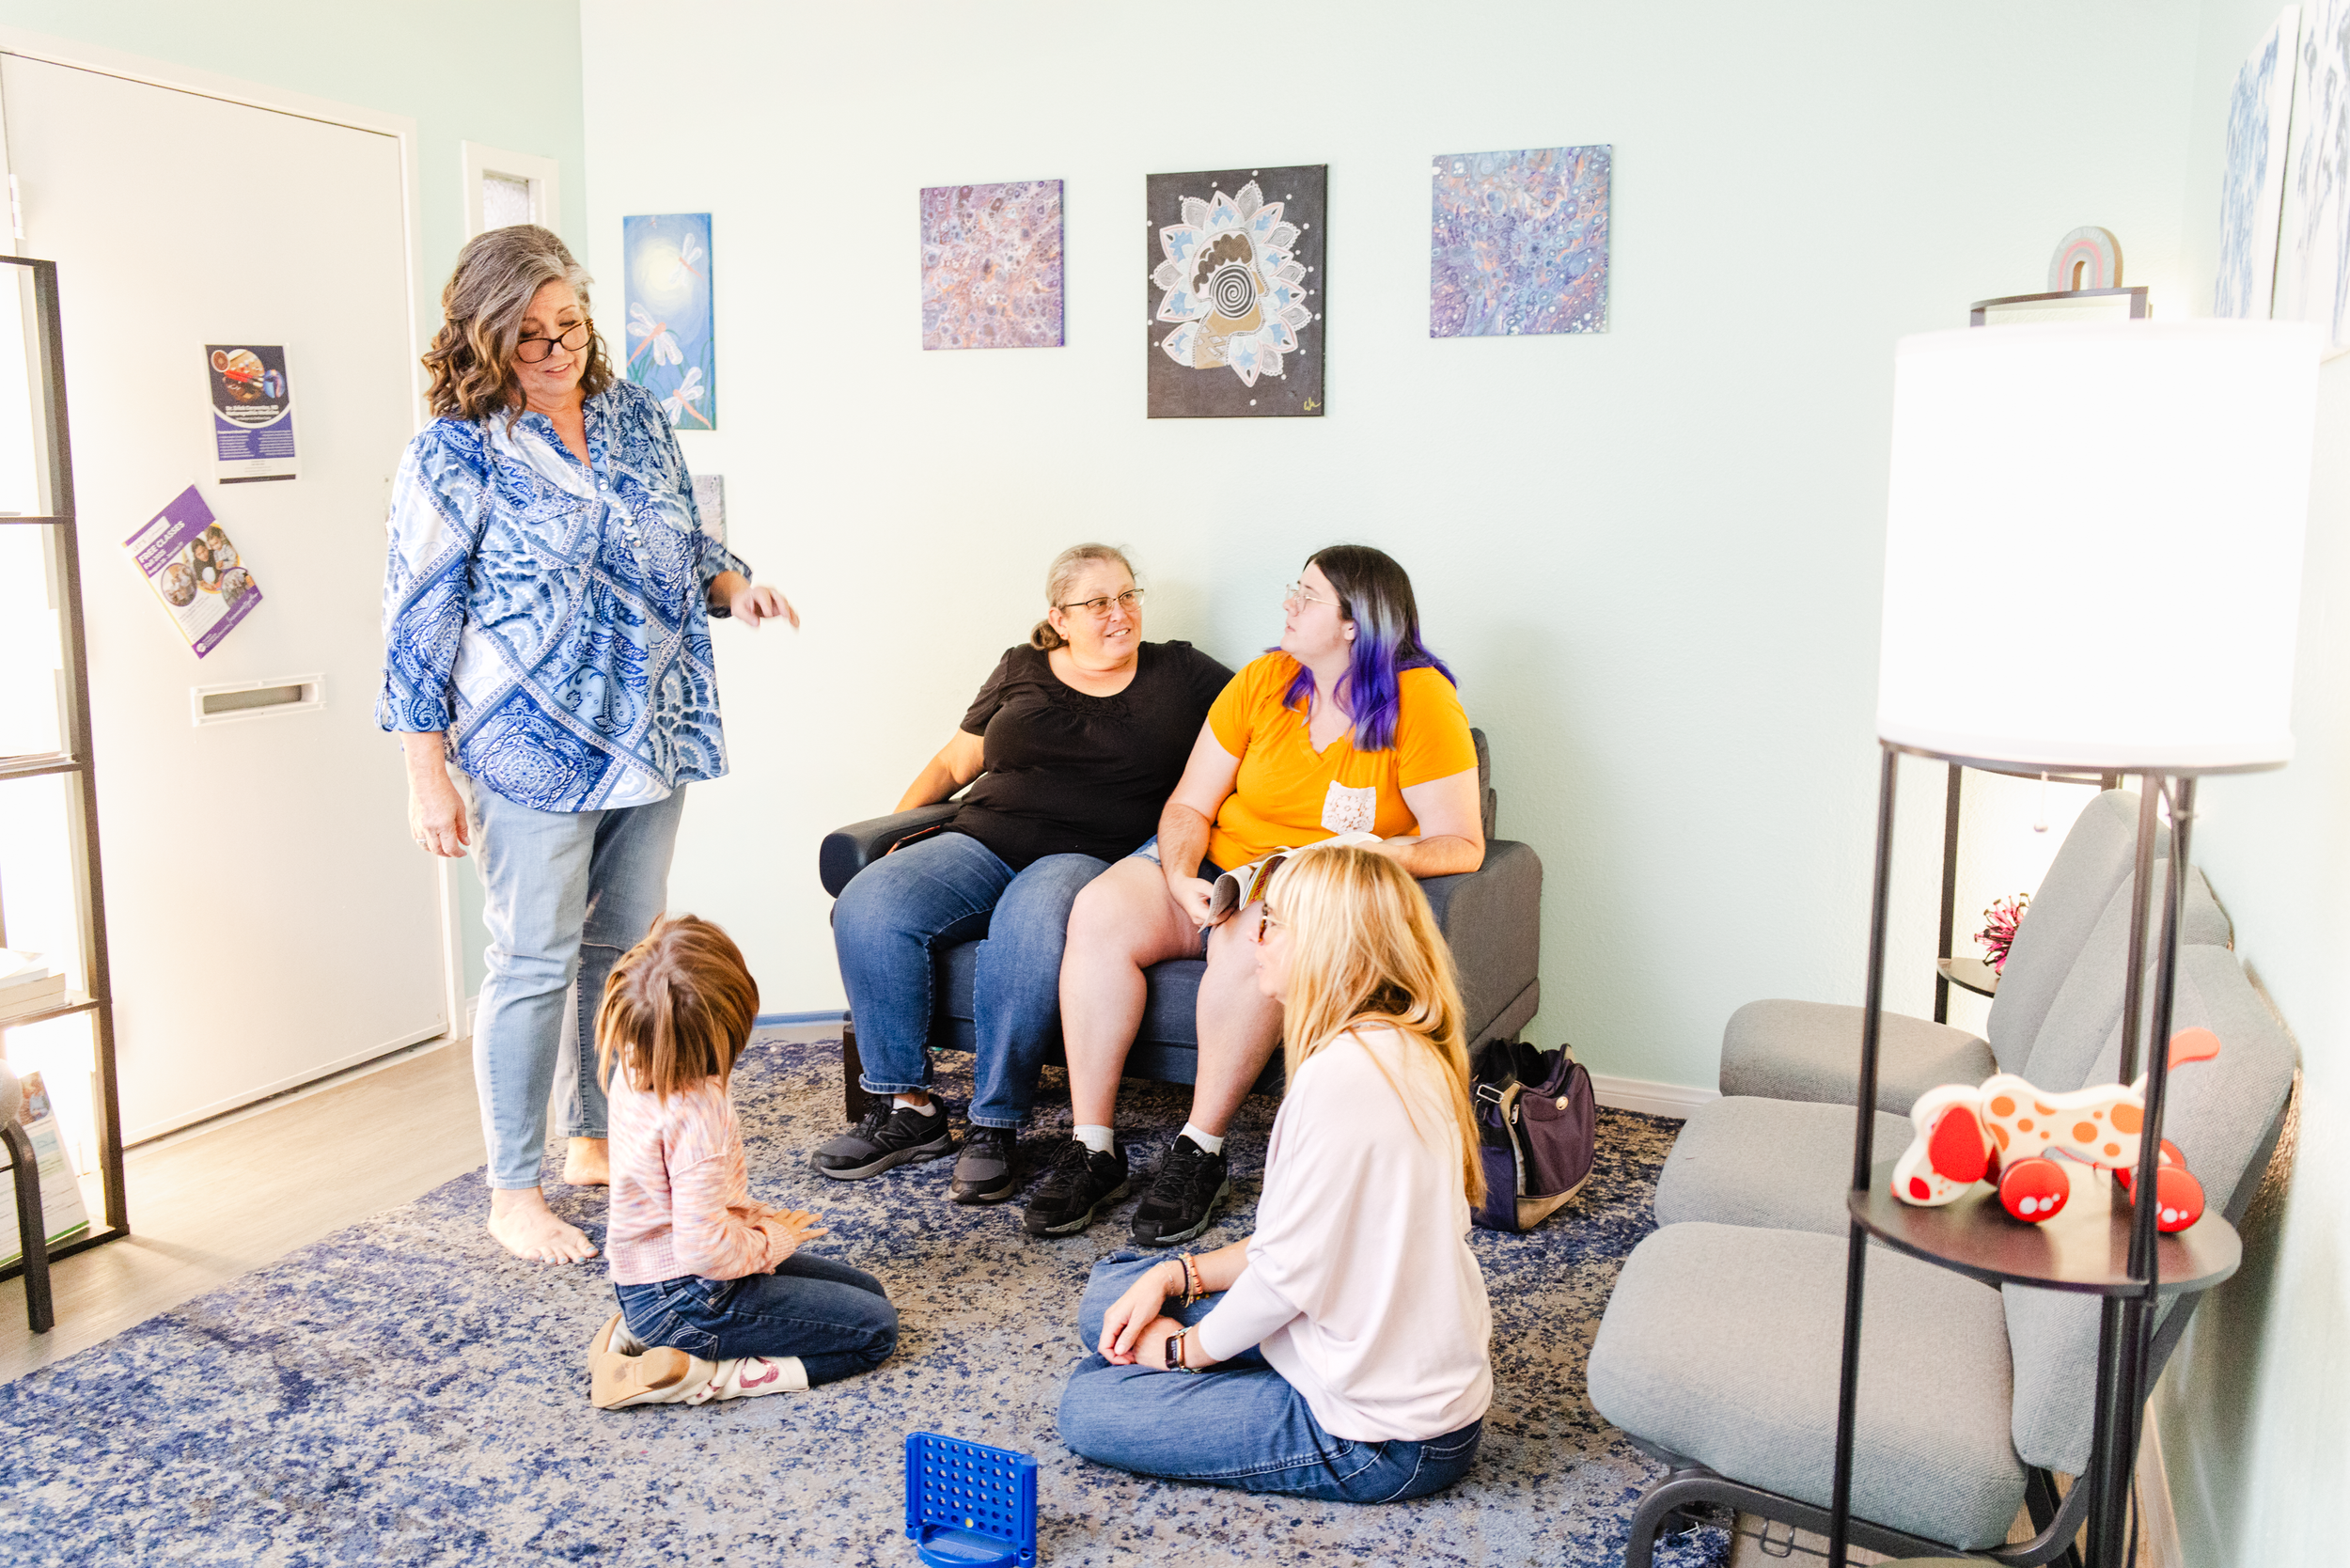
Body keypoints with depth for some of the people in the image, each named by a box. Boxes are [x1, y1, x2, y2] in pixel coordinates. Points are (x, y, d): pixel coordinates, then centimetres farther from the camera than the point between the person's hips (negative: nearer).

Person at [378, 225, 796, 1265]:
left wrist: (731, 584, -4)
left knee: (626, 947, 14)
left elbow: (684, 547, 19)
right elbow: (418, 613, -8)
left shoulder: (636, 418, 9)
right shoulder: (454, 452, -8)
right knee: (534, 963, 0)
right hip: (532, 748, -6)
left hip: (652, 736, 6)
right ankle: (513, 1193, 15)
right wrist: (428, 772, -11)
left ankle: (598, 1140, 32)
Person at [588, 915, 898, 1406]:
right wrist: (773, 1240, -13)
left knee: (866, 1289, 20)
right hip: (685, 1300, -10)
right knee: (875, 1329, -5)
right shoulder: (696, 1111, -33)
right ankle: (699, 1376, -13)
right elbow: (704, 1249, -32)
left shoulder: (631, 1066, -7)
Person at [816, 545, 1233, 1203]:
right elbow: (953, 762, 22)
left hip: (1087, 857, -3)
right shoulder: (1022, 669, 20)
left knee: (1029, 927, -39)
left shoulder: (1178, 674, 15)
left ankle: (995, 1127, -25)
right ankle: (906, 1106, -14)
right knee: (867, 908, -25)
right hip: (982, 843, 3)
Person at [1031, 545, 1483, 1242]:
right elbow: (1189, 804, 3)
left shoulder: (1420, 702, -10)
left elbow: (1462, 845, -11)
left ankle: (1200, 1152, -21)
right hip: (1216, 868, 4)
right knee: (1100, 911, -24)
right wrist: (1180, 876, -17)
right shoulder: (1265, 679, 2)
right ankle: (1092, 1149, -18)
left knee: (1249, 938, -38)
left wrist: (1384, 853, -30)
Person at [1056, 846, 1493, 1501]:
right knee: (1112, 1291, 15)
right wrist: (1174, 1276, 2)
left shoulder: (1343, 1072, -28)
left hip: (1383, 1441, -9)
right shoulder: (1407, 1053, 3)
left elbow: (1290, 1268, -21)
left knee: (1089, 1405, -2)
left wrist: (1186, 1347, -4)